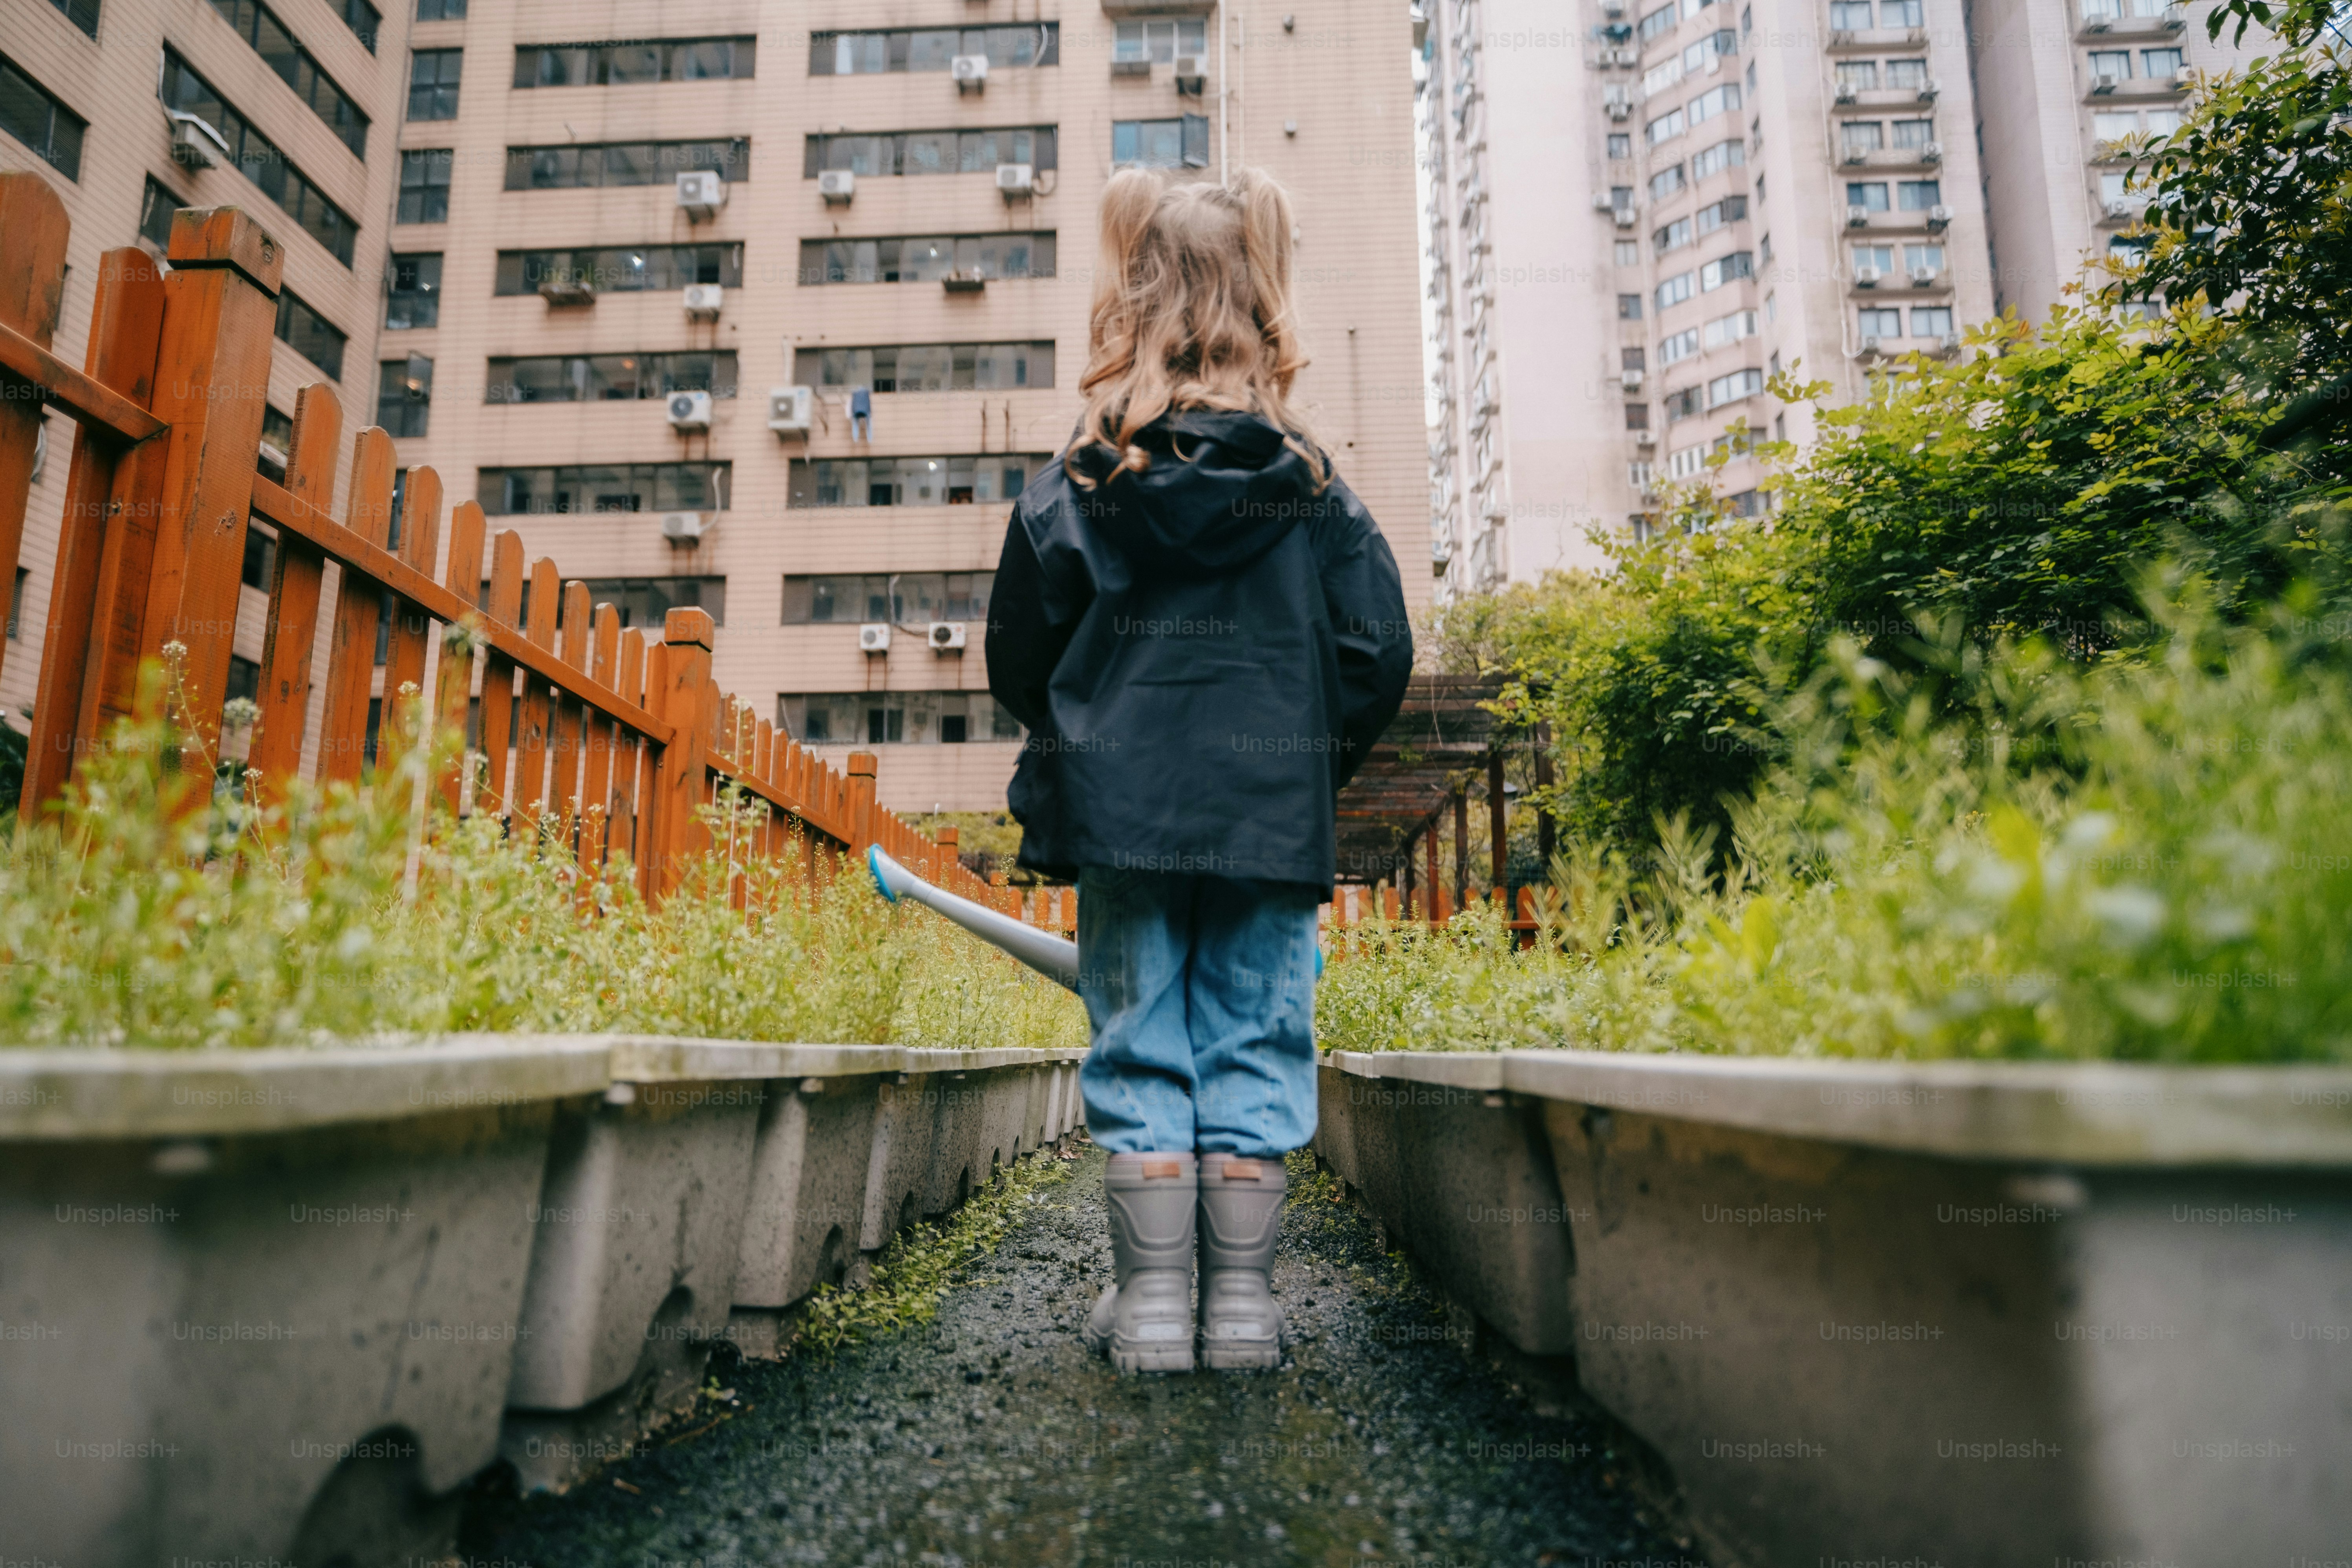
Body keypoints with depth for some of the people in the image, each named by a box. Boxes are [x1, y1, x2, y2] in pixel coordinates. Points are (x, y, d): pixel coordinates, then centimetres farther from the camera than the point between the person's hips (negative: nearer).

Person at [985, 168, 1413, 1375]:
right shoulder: (1316, 492, 3)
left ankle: (1149, 1303, 13)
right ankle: (1241, 1304, 14)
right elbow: (1379, 659, 3)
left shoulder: (1074, 488, 1)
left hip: (1120, 815, 0)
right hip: (1274, 819, 1)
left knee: (1139, 1048, 8)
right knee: (1256, 1045, 7)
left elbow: (1016, 658, 4)